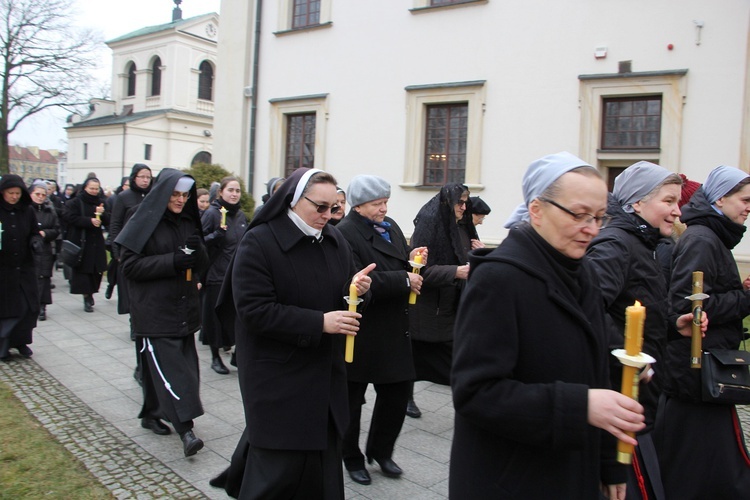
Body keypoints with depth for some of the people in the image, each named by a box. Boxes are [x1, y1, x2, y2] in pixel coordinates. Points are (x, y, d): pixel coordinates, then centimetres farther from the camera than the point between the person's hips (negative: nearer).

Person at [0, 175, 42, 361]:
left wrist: (36, 242, -10)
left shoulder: (27, 211, 3)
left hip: (24, 268, 3)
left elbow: (34, 232, 11)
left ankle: (21, 341, 20)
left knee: (29, 307, 2)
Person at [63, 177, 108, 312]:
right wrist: (90, 221, -20)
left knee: (96, 270, 3)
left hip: (96, 243, 4)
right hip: (80, 242, -4)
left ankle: (90, 295, 18)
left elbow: (108, 221, 8)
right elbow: (71, 218, -12)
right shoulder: (75, 202, -1)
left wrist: (102, 214, -14)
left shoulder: (100, 202, 13)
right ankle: (87, 298, 1)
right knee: (83, 270, -4)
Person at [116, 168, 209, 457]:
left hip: (184, 308, 6)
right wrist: (172, 261, -21)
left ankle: (151, 414, 29)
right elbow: (130, 265, -12)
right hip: (155, 311, -6)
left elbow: (202, 265, 12)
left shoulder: (188, 222, 10)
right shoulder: (145, 222, -7)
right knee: (169, 366, -10)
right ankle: (185, 429, -11)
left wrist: (196, 251, -12)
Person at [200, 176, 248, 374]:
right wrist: (217, 234, -26)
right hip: (216, 275, -5)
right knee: (216, 316, 5)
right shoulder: (212, 213, -8)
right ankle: (215, 357, 20)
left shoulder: (241, 215, 10)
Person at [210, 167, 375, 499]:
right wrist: (319, 323, -23)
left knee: (322, 453, 15)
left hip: (325, 371, 6)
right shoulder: (259, 242, -13)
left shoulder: (334, 240, 6)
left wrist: (358, 289, -11)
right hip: (278, 376, -6)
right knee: (281, 462, 2)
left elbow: (346, 292, 14)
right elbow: (254, 310, -20)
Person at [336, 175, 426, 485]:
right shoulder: (345, 234, -16)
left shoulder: (390, 226, 9)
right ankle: (351, 456, 32)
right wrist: (404, 280, -20)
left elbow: (402, 264, 19)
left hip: (394, 330, 7)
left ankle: (380, 450, 35)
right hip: (360, 333, -7)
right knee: (353, 396, 11)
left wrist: (412, 259, -4)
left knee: (398, 390, 13)